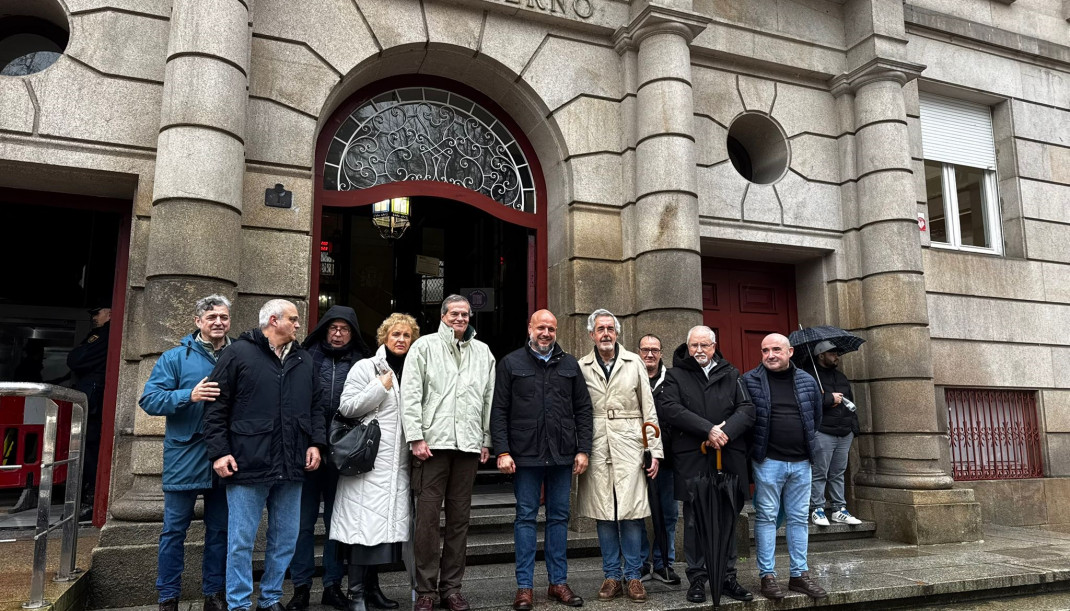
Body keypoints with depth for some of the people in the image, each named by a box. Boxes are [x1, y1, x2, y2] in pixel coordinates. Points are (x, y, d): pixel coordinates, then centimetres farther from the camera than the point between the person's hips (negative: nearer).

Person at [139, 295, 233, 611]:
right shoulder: (175, 358, 0)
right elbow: (149, 399, -6)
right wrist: (189, 396, -21)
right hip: (185, 457, -2)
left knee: (220, 530, 11)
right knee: (174, 530, 5)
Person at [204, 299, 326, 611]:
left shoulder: (304, 360, 13)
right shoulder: (239, 353, -3)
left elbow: (316, 405, 17)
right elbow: (217, 407, -4)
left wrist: (315, 442, 6)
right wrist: (219, 452, -8)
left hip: (291, 467, 5)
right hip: (248, 465, -5)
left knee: (286, 538, 12)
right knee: (241, 541, 3)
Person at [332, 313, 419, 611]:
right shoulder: (366, 367, -1)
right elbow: (347, 407, -8)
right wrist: (381, 388, -9)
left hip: (399, 461, 6)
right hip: (369, 459, -5)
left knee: (388, 522, 9)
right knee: (365, 523, -5)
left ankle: (372, 587, 22)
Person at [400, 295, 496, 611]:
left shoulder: (483, 352, 14)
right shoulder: (424, 346, 4)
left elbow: (489, 398, 13)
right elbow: (411, 394, -2)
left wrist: (486, 440, 8)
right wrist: (416, 437, -9)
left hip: (468, 444, 3)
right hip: (432, 442, -3)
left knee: (459, 518, 8)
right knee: (427, 517, -1)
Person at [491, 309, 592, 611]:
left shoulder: (570, 364, 9)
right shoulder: (511, 363, 3)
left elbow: (583, 410, 9)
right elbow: (499, 411, -1)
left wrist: (583, 450, 2)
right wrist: (503, 451, -8)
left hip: (562, 455, 3)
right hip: (525, 455, -2)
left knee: (559, 517, 9)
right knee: (526, 517, 4)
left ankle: (558, 582, 20)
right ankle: (525, 586, 12)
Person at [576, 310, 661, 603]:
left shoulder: (634, 363, 7)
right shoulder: (581, 367, 7)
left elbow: (649, 410, 7)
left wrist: (655, 451, 3)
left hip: (629, 447, 0)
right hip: (596, 449, 1)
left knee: (631, 513, 0)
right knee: (603, 513, 5)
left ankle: (633, 576, 14)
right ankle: (612, 576, 18)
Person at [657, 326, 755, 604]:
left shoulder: (730, 374, 14)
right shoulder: (675, 376, 6)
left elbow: (747, 409, 3)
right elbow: (670, 408, -10)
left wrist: (726, 432, -15)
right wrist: (708, 429, -18)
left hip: (728, 458, 2)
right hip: (691, 460, -2)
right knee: (695, 521, 4)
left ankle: (727, 576, 20)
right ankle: (697, 578, 15)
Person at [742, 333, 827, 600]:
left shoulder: (806, 381, 6)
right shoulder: (750, 381, -6)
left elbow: (816, 416, 17)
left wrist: (807, 444, 15)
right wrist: (757, 445, 0)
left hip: (801, 462, 4)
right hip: (768, 461, -4)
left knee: (799, 519, 11)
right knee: (766, 517, 2)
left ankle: (800, 574, 21)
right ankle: (767, 575, 10)